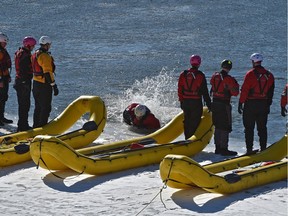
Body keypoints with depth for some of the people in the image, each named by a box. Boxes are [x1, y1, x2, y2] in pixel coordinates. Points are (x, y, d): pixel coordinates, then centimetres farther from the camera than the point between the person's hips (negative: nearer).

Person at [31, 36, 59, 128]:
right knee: (46, 108, -3)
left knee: (38, 107, 19)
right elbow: (48, 73, -23)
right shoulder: (45, 56, -18)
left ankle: (36, 126, 25)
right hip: (44, 85, -9)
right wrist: (54, 86, -20)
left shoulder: (35, 54, 11)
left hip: (36, 83, 9)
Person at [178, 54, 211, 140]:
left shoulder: (183, 74, 2)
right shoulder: (200, 75, -9)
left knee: (187, 122, 13)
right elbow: (205, 92, -7)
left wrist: (181, 101, 16)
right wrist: (209, 104, -1)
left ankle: (187, 139, 17)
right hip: (196, 102, -4)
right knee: (195, 122, 0)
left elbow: (180, 89, 7)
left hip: (185, 102, 4)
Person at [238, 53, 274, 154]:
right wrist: (268, 104, 19)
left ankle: (249, 149, -1)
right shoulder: (269, 75, 5)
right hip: (264, 105, 4)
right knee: (262, 128, 11)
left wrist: (240, 103, -5)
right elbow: (271, 92, 11)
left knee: (249, 128, 2)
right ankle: (263, 149, 10)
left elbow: (244, 90, -11)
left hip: (251, 104, -4)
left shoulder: (250, 74, -10)